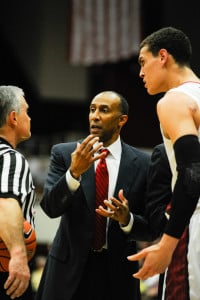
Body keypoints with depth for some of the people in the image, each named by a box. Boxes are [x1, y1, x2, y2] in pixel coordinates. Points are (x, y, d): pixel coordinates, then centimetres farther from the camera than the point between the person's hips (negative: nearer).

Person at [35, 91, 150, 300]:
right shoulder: (64, 153, -1)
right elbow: (50, 208, -11)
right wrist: (74, 172, -25)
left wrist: (126, 219, -19)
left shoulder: (142, 163, -1)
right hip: (70, 267, 0)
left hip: (118, 274, 0)